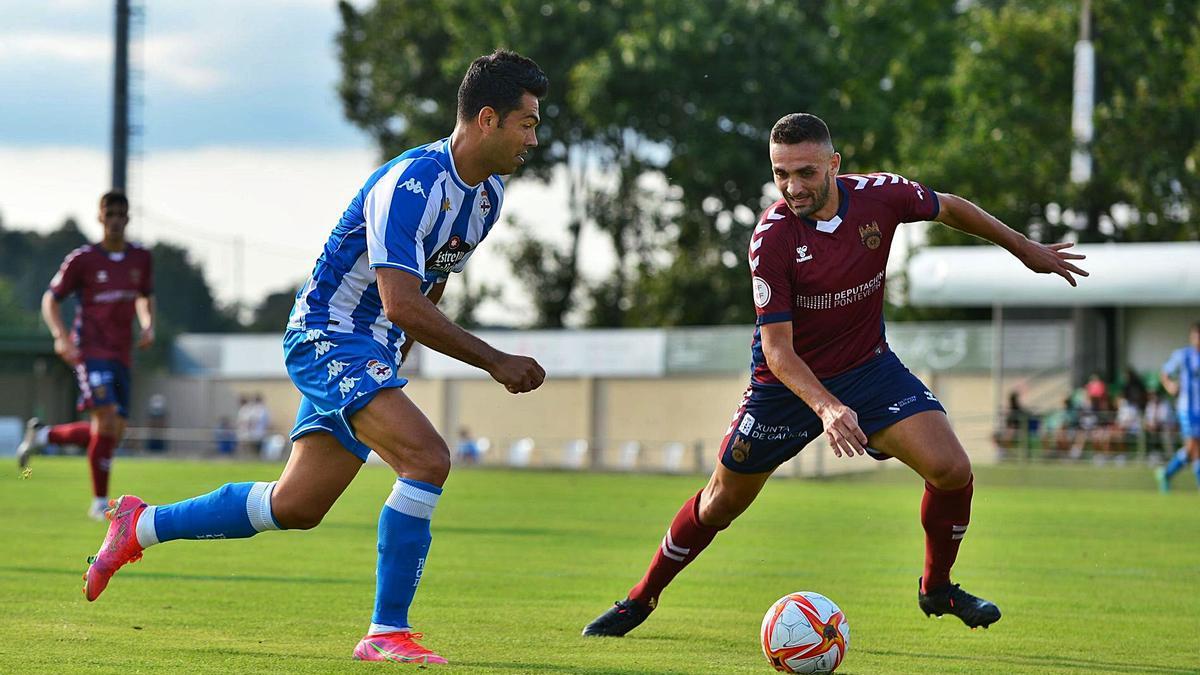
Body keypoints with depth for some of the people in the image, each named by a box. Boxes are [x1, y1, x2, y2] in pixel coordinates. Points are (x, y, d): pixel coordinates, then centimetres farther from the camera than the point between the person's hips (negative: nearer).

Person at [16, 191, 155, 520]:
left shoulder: (141, 258, 8)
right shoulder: (83, 259, -5)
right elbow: (51, 299, 1)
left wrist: (148, 326, 5)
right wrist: (61, 336, -14)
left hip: (121, 355, 6)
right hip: (91, 351, -6)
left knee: (113, 434, 4)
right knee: (107, 421, -20)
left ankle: (43, 435, 25)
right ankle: (100, 502, -9)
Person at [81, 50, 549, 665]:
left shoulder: (489, 194, 6)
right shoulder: (410, 184, -24)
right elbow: (401, 304, -31)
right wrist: (494, 362, -25)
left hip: (373, 352, 9)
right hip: (328, 337, -9)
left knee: (295, 508, 11)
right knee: (427, 458, -26)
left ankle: (141, 525, 30)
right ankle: (386, 632, -20)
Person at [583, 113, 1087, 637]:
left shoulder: (879, 195, -17)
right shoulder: (772, 236, -27)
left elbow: (948, 208, 6)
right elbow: (776, 348, -28)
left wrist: (1026, 249, 15)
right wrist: (827, 408, -43)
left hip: (868, 367, 3)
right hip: (788, 380, -3)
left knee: (952, 470, -16)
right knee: (721, 504, 8)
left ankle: (937, 588, 9)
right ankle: (641, 599, 30)